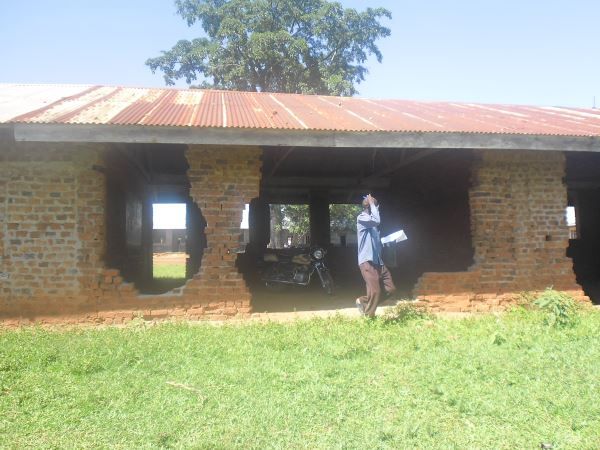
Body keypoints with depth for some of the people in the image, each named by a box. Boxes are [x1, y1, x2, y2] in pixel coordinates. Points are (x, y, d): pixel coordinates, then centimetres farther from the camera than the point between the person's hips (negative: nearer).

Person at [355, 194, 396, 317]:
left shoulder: (371, 220, 20)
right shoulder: (362, 217, -8)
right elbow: (377, 221, -28)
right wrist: (372, 203, -16)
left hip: (378, 261, 9)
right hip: (367, 261, -9)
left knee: (391, 289, 5)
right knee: (374, 292, -11)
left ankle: (363, 301, 19)